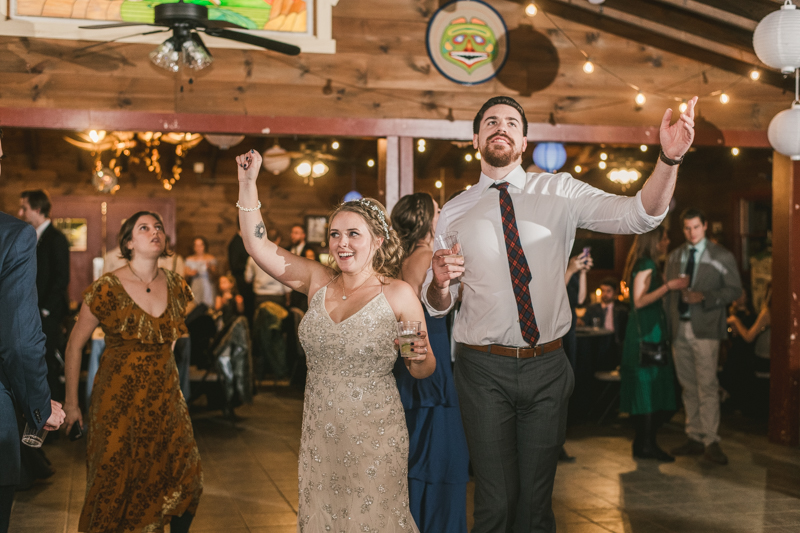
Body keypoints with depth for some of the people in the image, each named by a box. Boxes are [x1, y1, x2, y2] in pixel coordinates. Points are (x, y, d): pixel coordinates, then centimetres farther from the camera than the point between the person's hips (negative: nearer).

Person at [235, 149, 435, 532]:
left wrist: (419, 356, -23)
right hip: (319, 435, 4)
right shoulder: (318, 282, 4)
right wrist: (248, 182, -3)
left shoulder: (398, 294, -7)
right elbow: (258, 245, 3)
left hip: (375, 437, -4)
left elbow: (422, 372, 0)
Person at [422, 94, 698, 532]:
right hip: (484, 369, -1)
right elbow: (436, 305, 6)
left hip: (547, 367, 1)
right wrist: (440, 282, -18)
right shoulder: (454, 213, 3)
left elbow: (639, 215, -11)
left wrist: (669, 158, -28)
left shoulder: (559, 192, 2)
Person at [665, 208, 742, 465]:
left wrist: (704, 297, -17)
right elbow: (668, 291, 13)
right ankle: (694, 438, 15)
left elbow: (734, 289, -2)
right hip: (679, 328, 4)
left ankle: (711, 441, -7)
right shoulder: (674, 256, 14)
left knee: (707, 385, -11)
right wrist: (668, 324, 5)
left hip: (705, 328, -4)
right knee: (688, 386, 8)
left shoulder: (722, 256, 2)